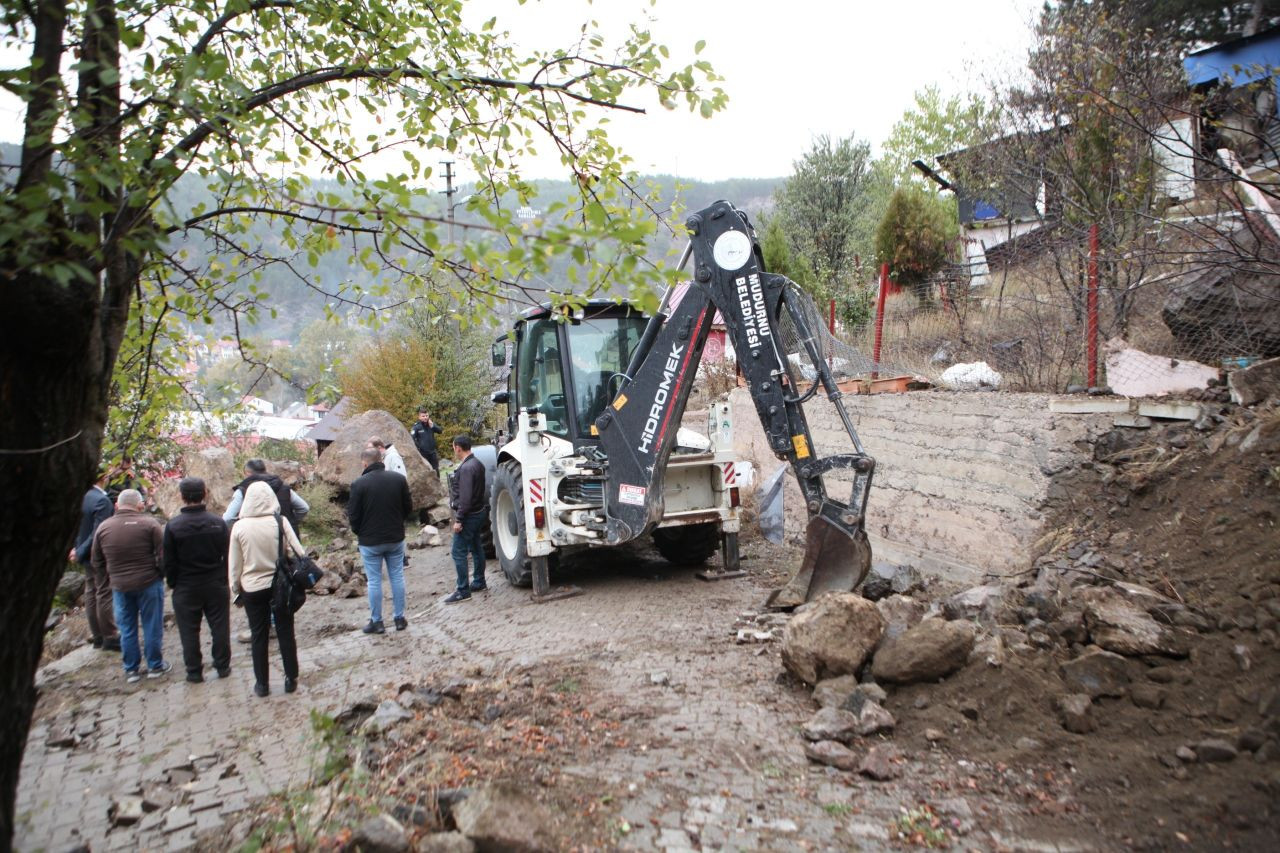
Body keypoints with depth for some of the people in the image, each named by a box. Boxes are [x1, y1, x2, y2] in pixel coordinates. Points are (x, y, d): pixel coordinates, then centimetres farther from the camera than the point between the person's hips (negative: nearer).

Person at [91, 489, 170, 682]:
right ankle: (155, 666, 19)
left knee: (126, 628, 14)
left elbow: (97, 562, 7)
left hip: (119, 586, 3)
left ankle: (131, 670, 21)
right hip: (149, 583, -3)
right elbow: (162, 556, -13)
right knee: (152, 625, 9)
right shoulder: (149, 524, -13)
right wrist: (160, 574, 4)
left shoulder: (103, 527, -1)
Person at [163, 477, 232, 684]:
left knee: (189, 631, 10)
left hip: (186, 587, -1)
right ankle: (223, 666, 19)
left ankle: (194, 671, 16)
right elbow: (227, 555, -1)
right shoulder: (218, 522, -6)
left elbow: (169, 561, -6)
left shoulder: (173, 525, -12)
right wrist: (225, 580, 9)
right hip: (215, 585, 2)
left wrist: (173, 584, 7)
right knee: (219, 627, 11)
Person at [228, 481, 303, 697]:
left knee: (258, 636, 11)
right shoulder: (280, 522, -11)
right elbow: (298, 552, -9)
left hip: (252, 588, 0)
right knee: (285, 633, 11)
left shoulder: (239, 527, -9)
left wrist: (235, 589, 10)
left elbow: (234, 564, -1)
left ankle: (262, 683, 18)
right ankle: (291, 679, 18)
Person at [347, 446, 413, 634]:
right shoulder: (399, 479, -5)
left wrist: (358, 532, 9)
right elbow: (408, 507, 3)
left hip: (370, 541, -3)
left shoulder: (359, 484, -15)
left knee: (374, 581, 7)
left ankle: (376, 621, 15)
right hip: (396, 538, 3)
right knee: (397, 577, 13)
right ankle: (399, 618, 19)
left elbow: (353, 514, -10)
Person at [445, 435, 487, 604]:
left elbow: (465, 497, -25)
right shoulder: (477, 463, 9)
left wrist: (459, 519, -22)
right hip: (479, 512, 10)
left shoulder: (466, 468, -21)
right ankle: (479, 583, 29)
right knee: (476, 548, 18)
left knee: (459, 552, -5)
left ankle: (463, 591, -2)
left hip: (469, 515, -10)